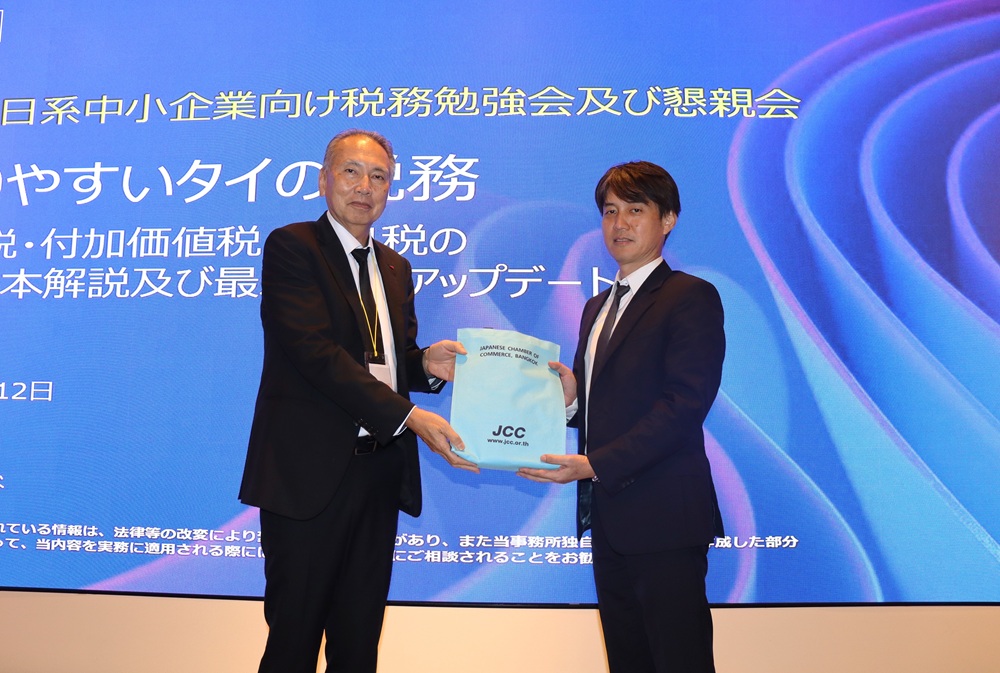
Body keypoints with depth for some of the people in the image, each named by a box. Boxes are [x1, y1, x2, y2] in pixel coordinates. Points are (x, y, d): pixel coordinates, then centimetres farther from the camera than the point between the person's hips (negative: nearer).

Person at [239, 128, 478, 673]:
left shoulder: (395, 267, 17)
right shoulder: (290, 246, -5)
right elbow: (316, 352, -17)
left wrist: (427, 362, -5)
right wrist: (407, 415, -23)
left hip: (379, 470, 6)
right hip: (311, 471, -6)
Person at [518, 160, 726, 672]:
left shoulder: (692, 298, -8)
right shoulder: (597, 307, 18)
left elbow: (684, 405, -18)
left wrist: (596, 464, -23)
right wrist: (570, 399, -2)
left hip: (662, 516, -8)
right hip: (608, 518, 8)